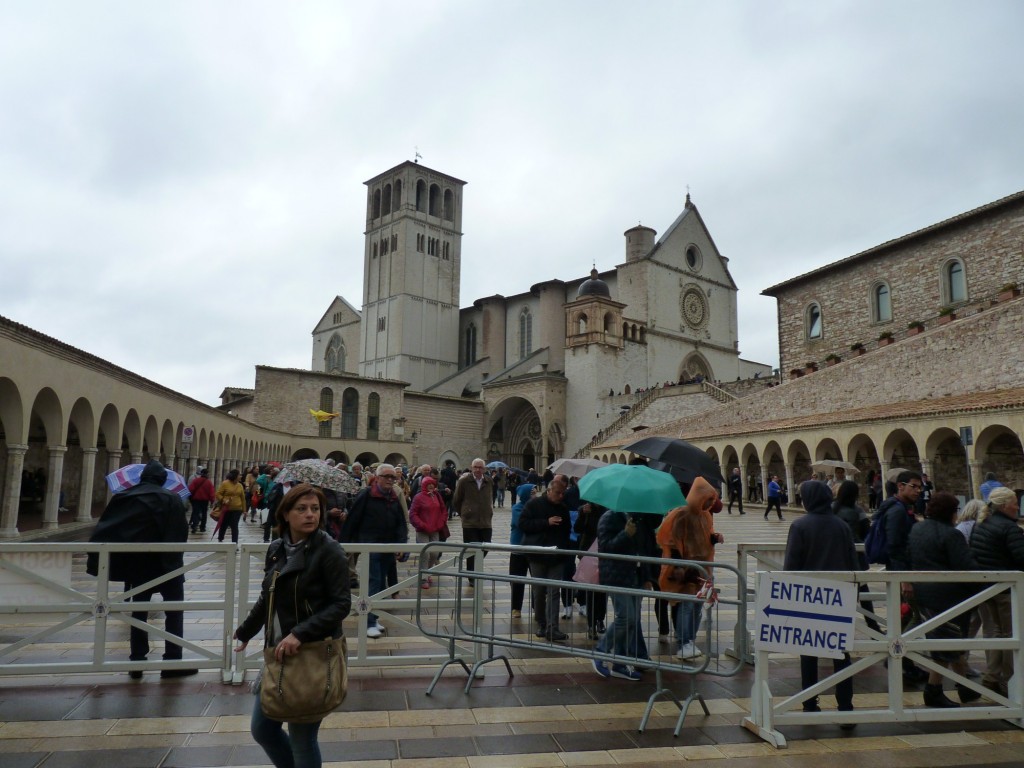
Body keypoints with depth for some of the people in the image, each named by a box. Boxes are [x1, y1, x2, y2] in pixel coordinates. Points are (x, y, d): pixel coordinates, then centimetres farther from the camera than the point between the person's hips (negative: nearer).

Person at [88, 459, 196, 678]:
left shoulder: (124, 497, 3)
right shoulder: (171, 499, -8)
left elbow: (106, 531, 2)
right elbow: (180, 533, -12)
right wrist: (174, 557, 1)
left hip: (137, 563, 4)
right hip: (166, 562, -3)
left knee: (139, 611, 14)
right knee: (174, 611, 6)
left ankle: (137, 662, 15)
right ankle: (172, 662, 4)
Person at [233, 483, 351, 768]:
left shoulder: (329, 550, -15)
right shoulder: (275, 549, 3)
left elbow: (341, 604, -19)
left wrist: (300, 634, -27)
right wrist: (245, 631, 27)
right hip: (278, 651, 7)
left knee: (302, 738, 4)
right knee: (261, 728, 17)